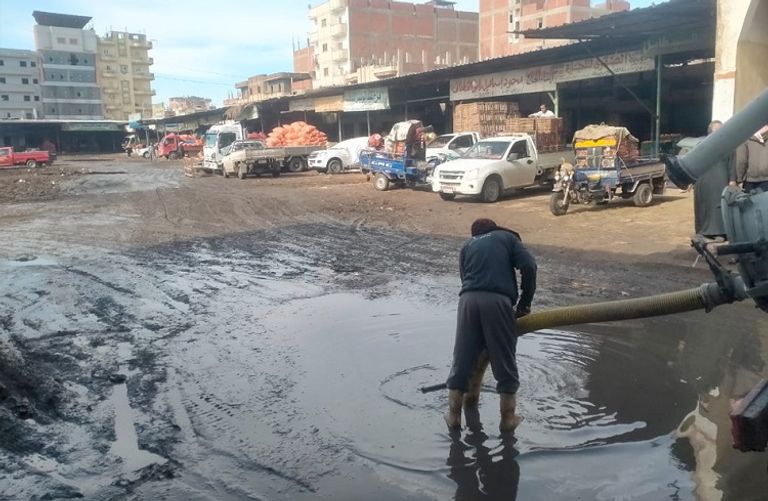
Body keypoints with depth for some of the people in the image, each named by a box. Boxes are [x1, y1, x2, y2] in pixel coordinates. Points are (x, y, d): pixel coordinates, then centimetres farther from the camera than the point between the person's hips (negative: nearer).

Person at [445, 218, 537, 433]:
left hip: (468, 299, 3)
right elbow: (529, 266, 4)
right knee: (505, 363, 10)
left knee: (462, 360, 12)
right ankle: (508, 418, 20)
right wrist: (524, 303, 12)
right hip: (498, 301, -2)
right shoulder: (507, 237, 21)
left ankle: (454, 416, 22)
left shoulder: (467, 246, 29)